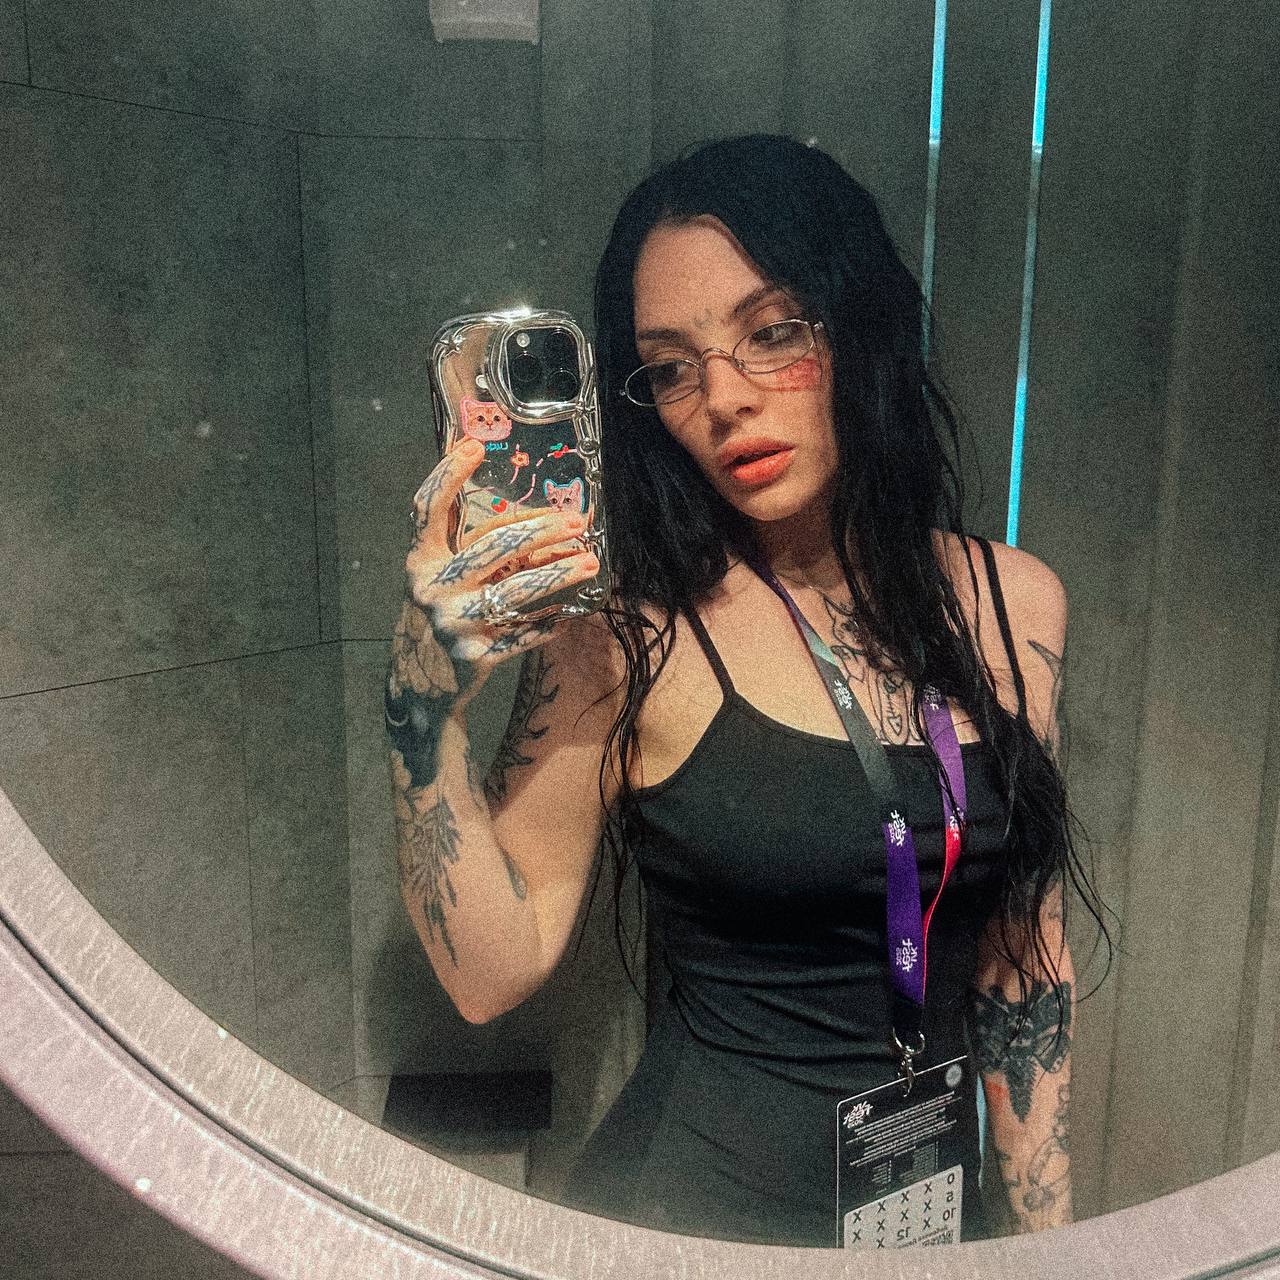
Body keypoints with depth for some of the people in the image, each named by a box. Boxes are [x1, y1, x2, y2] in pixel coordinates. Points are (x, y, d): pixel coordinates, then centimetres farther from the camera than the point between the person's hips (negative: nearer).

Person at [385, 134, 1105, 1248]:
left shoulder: (1015, 602, -6)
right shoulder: (623, 634, -16)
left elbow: (1024, 957, 1)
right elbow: (492, 973, -16)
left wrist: (1048, 1227, 4)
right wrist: (430, 701, -28)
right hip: (697, 1199, -3)